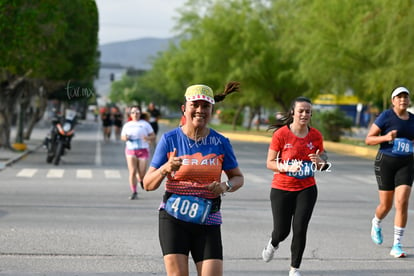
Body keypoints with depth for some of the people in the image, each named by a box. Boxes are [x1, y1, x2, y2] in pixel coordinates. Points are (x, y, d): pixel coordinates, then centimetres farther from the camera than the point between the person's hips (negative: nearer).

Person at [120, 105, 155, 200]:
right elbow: (122, 136, 21)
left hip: (143, 150, -2)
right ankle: (134, 192, -5)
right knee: (132, 172, -11)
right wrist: (125, 138, -3)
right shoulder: (127, 125, 14)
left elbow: (153, 136, 3)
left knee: (141, 174, -2)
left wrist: (148, 138, -19)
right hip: (130, 150, 2)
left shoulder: (145, 124, 4)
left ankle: (141, 179, 35)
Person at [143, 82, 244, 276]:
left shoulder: (220, 143, 2)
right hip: (173, 218, -1)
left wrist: (226, 186, -9)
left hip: (207, 222, 2)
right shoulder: (170, 139, -2)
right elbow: (148, 184, -1)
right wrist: (165, 169, -21)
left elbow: (238, 177, 14)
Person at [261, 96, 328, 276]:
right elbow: (270, 163, -8)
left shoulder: (316, 136, -1)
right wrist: (287, 168, -25)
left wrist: (320, 162, -13)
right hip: (281, 189, -2)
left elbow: (320, 165, 11)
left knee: (300, 230, -7)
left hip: (307, 189, 2)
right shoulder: (281, 134, -11)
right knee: (282, 231, 4)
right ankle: (273, 244, 43)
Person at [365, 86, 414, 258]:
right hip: (385, 162, -3)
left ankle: (397, 246, -6)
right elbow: (368, 139, -6)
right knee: (386, 205, 5)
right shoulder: (385, 117, -7)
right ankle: (376, 224, 42)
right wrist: (386, 137, -23)